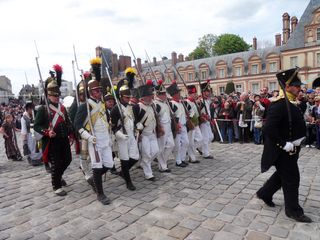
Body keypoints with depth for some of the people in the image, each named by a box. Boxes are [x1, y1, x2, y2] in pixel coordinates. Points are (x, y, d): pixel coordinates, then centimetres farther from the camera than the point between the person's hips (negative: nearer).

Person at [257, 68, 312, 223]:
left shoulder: (290, 104, 9)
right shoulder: (279, 105, -23)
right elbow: (268, 128, -32)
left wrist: (296, 142, 13)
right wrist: (284, 144, -26)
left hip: (291, 149, 10)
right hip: (284, 151, -10)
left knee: (282, 175, 22)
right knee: (291, 179, 3)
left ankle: (264, 193, 37)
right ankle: (293, 210, 20)